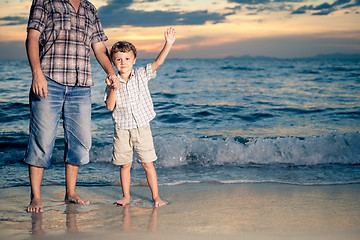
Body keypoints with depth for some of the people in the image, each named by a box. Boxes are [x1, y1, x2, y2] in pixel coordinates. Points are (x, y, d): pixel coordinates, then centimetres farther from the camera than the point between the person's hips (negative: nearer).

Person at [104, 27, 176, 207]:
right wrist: (114, 88, -19)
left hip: (141, 127, 0)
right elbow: (109, 107, -7)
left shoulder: (141, 75, 1)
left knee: (148, 164, 1)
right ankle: (126, 196, 22)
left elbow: (158, 62, -8)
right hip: (122, 130, 1)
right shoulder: (112, 83, 0)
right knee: (125, 164, 9)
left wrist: (168, 44, -19)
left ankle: (156, 196, 9)